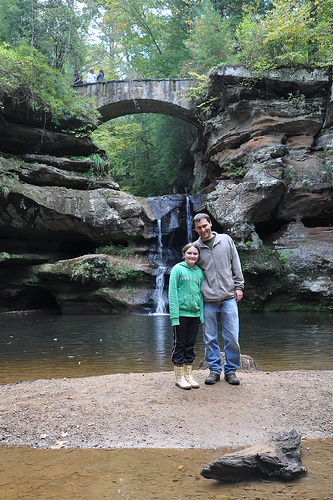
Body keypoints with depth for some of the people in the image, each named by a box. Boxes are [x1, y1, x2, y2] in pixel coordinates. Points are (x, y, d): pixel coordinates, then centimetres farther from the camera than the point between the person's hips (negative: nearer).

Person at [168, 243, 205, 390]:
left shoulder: (199, 272, 10)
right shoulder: (177, 269, -5)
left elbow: (200, 294, 13)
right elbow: (172, 293, -8)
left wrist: (202, 315, 7)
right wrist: (174, 316, -14)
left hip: (194, 313, 5)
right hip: (181, 313, -5)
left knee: (190, 345, 12)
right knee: (179, 345, 3)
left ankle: (188, 375, 22)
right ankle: (179, 377, 12)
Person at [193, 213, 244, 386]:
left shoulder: (226, 240, 7)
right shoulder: (195, 247, 6)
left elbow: (236, 264, 10)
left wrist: (239, 286, 4)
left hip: (228, 297, 0)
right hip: (208, 300, 0)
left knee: (232, 337, 0)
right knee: (210, 339, 5)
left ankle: (231, 370, 15)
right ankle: (214, 370, 19)